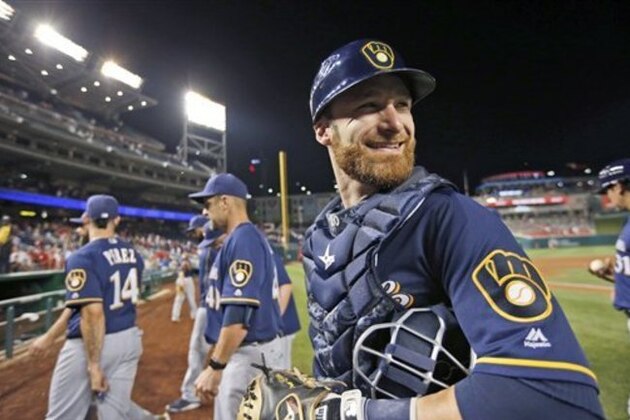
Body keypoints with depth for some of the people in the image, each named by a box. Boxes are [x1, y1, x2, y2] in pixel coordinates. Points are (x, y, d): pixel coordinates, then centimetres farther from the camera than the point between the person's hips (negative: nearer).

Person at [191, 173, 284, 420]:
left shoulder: (242, 240, -20)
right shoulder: (239, 239, 12)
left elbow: (239, 313, -27)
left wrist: (215, 367, -23)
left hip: (248, 354, -10)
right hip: (243, 350, 10)